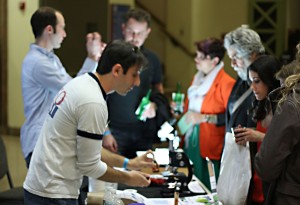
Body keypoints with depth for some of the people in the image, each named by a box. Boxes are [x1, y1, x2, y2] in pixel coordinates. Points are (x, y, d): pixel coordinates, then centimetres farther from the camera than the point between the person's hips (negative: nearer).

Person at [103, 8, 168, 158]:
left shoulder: (152, 59, 7)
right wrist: (105, 132, -10)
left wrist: (155, 105, -2)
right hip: (116, 132, -4)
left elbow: (159, 88, 20)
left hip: (144, 133, 4)